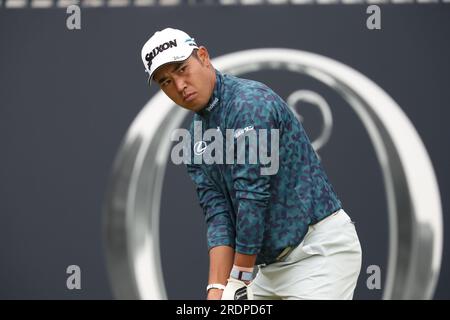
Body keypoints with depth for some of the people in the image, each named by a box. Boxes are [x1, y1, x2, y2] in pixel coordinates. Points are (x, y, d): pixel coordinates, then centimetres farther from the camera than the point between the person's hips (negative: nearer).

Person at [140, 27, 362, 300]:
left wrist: (240, 278, -14)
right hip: (272, 263, 9)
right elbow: (218, 215, 2)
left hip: (319, 248, -9)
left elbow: (254, 197, -18)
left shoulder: (251, 102, -15)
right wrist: (217, 288, -12)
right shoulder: (196, 142, 10)